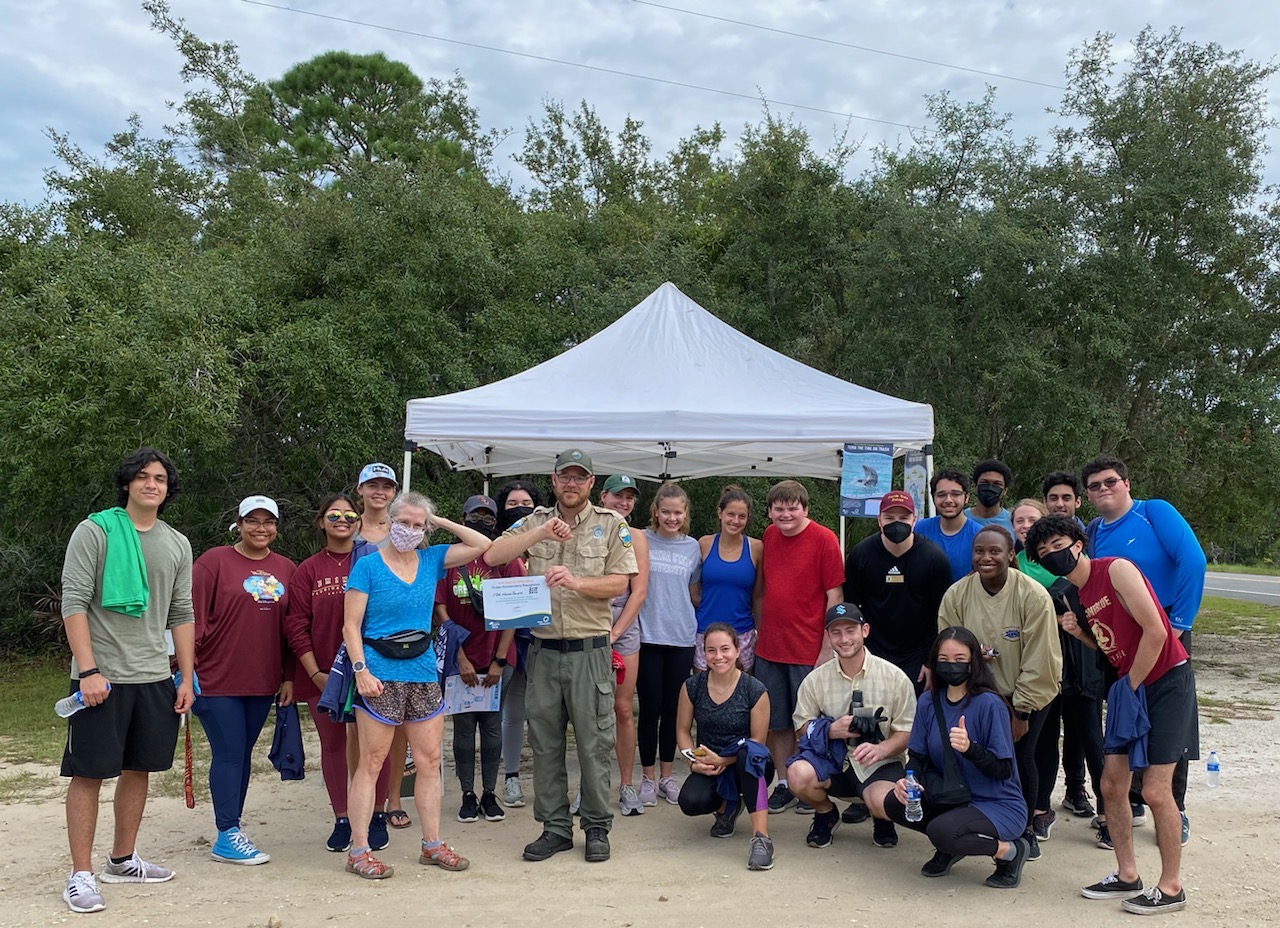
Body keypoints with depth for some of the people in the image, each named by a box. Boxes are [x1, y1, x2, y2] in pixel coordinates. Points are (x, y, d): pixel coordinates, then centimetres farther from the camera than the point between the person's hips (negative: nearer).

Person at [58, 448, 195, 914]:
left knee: (139, 770, 13)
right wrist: (89, 670, -17)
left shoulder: (177, 544, 11)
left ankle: (122, 860, 27)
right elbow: (74, 602, -10)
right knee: (88, 773, -1)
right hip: (102, 678, -5)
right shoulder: (95, 531, -5)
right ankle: (80, 875, 6)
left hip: (155, 678, 5)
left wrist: (186, 677, 9)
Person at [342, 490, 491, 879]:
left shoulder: (431, 560, 8)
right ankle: (359, 850, 7)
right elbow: (351, 625, -6)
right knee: (371, 762, -1)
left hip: (423, 672, 5)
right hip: (381, 675, -5)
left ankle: (433, 845, 19)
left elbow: (482, 545, 6)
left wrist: (440, 521, 4)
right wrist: (361, 670, -16)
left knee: (430, 761, 9)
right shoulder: (368, 566, -4)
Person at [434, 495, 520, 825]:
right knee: (463, 727, 6)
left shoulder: (506, 559, 1)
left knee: (492, 726, 7)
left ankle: (489, 794, 16)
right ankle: (468, 795, 16)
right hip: (461, 659, 0)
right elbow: (441, 611, -2)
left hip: (497, 659, 0)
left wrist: (499, 660, -9)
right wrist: (460, 658, -8)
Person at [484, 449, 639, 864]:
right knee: (544, 743, 9)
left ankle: (597, 827, 15)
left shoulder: (611, 524, 3)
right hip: (544, 650, 3)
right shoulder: (536, 521, 9)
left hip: (590, 650, -3)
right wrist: (541, 532, -13)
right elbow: (493, 556, -4)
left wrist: (576, 582, -19)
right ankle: (555, 827, 20)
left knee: (594, 742, 2)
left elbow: (619, 582, -3)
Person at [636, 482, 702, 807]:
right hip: (648, 635, -2)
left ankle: (666, 775, 22)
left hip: (682, 637, 3)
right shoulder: (640, 541, -1)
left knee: (673, 708, 9)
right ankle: (648, 777, 14)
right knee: (650, 708, 1)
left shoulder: (692, 547, 8)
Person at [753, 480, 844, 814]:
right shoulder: (769, 536, 7)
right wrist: (761, 632, 14)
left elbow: (834, 597, -10)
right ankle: (783, 784, 25)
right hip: (769, 648, 5)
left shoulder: (824, 540, -9)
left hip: (809, 649, -5)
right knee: (777, 722, 13)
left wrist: (827, 649, -13)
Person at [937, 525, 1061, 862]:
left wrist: (1021, 712, -13)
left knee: (1021, 760, -6)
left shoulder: (1034, 596, -19)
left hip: (1028, 695, -2)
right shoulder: (956, 596, -12)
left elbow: (1038, 661, -16)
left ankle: (1024, 828, 17)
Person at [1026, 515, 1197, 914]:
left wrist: (1131, 685, -13)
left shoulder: (1116, 570, -17)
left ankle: (1171, 887, 8)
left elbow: (1155, 632, -21)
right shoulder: (1077, 595, 9)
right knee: (1111, 784, 6)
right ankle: (1127, 876, 19)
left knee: (1155, 789, -7)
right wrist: (1080, 632, -3)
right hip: (1129, 687, 8)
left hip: (1167, 681, -8)